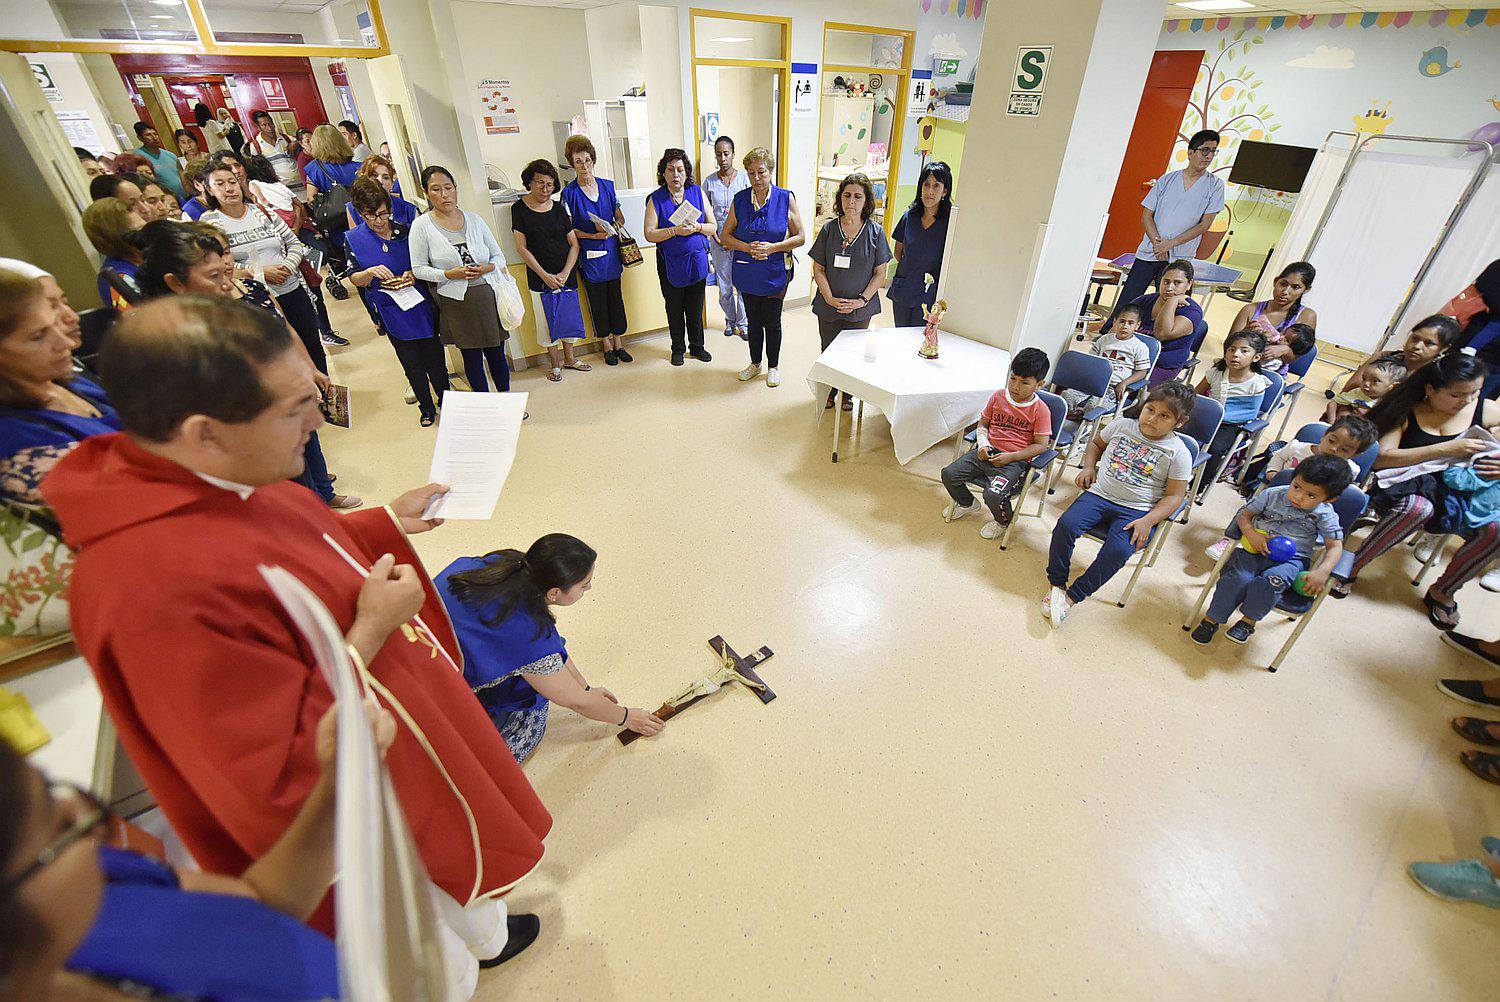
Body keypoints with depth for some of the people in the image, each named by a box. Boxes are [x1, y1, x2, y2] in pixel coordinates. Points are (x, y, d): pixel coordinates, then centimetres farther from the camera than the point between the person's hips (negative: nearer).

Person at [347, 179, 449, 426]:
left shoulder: (403, 230, -1)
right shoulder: (353, 239, -3)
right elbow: (354, 279, 0)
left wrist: (413, 275, -14)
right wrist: (371, 272, -21)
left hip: (422, 306, 1)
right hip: (392, 313, 0)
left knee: (435, 358, 9)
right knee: (412, 365, 10)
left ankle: (445, 400, 30)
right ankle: (426, 408, 27)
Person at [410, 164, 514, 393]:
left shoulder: (473, 219, 5)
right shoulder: (422, 225, -3)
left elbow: (499, 256, 9)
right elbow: (418, 268, -2)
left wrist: (488, 267, -12)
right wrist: (449, 274, -17)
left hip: (488, 296, 2)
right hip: (456, 303, -2)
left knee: (497, 354, 9)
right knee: (472, 358, 8)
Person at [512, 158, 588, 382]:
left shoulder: (559, 208, 4)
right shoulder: (519, 208, -3)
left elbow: (574, 244, 2)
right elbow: (522, 248, -5)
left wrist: (565, 273, -10)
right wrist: (545, 275, -12)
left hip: (566, 275, 2)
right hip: (539, 277, -2)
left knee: (569, 316, 9)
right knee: (547, 319, 3)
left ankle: (569, 358, 28)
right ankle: (555, 363, 18)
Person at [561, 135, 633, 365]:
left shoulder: (607, 186, 6)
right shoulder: (569, 193, -5)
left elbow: (620, 217, 14)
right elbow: (569, 230, -5)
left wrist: (616, 225, -8)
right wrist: (594, 236, -18)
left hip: (612, 252, 3)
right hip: (590, 256, -3)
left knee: (616, 299, 8)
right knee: (598, 302, 6)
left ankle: (619, 344, 21)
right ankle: (607, 346, 19)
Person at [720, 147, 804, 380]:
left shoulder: (785, 198, -6)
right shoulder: (739, 199, -1)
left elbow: (800, 237, -5)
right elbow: (725, 236, 2)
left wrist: (772, 247, -19)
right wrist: (748, 247, -15)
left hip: (775, 273, -2)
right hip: (746, 272, 2)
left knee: (772, 322, 8)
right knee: (753, 320, 15)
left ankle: (773, 366, 27)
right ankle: (755, 363, 33)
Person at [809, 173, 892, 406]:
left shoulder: (875, 231, -6)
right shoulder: (829, 229, -4)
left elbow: (880, 273, -3)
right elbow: (818, 269, -2)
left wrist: (862, 300, -13)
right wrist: (830, 298, -13)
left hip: (860, 308, 0)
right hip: (829, 305, 1)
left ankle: (848, 394, 32)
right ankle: (829, 391, 34)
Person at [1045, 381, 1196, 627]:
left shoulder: (1178, 454, -2)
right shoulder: (1121, 425, 6)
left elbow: (1174, 496, -1)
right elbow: (1097, 442, 27)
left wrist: (1148, 521, -15)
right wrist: (1088, 467, 8)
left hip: (1136, 511, -2)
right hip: (1099, 495, 3)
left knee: (1118, 551, -30)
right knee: (1065, 525, -25)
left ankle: (1072, 596, -15)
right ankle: (1056, 584, -8)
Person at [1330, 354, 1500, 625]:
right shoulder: (1406, 412, -7)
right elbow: (1380, 458, -18)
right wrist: (1447, 449, -23)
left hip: (1456, 489, 4)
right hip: (1403, 484, -4)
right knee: (1418, 507, -39)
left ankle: (1442, 591, 2)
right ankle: (1351, 566, -22)